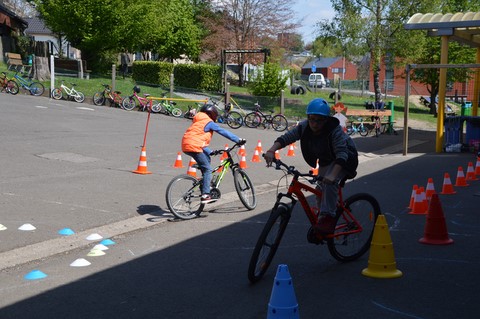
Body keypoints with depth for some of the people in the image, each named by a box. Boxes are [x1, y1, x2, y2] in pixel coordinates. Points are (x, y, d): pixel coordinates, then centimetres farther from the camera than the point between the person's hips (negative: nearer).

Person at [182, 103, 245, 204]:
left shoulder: (198, 122, 29)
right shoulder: (209, 122, 3)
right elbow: (224, 132, -1)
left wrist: (210, 152, 26)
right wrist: (238, 140, 1)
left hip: (186, 146, 9)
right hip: (193, 146, -9)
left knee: (207, 158, 26)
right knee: (207, 169, -5)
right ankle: (205, 195, -13)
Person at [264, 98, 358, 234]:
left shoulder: (335, 130, -33)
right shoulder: (304, 127, -19)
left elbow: (341, 153, -43)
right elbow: (286, 138, -26)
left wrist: (333, 174, -58)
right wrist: (272, 150, -45)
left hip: (345, 159, -6)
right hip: (325, 161, 7)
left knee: (329, 182, -32)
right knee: (321, 191, 8)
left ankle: (328, 217, -28)